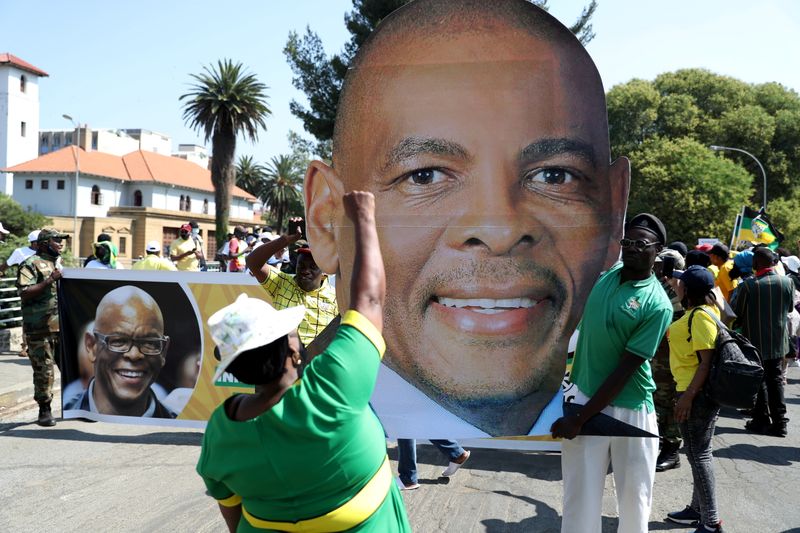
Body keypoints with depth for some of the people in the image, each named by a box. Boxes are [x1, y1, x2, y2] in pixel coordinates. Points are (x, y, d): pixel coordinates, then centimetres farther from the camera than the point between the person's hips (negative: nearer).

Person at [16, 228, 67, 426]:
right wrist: (49, 280, -22)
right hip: (40, 328, -7)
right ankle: (45, 410, 9)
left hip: (63, 326, 7)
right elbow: (24, 293, -17)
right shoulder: (31, 265, -6)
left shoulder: (58, 264, 19)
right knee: (43, 370, -2)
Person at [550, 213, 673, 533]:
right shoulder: (605, 274, 3)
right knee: (581, 499, 2)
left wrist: (579, 418, -17)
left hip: (630, 410, -3)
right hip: (582, 397, 3)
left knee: (634, 497, 10)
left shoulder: (657, 304, -13)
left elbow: (626, 369, -16)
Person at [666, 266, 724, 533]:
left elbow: (707, 362, -23)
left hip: (696, 393, -10)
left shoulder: (701, 316, -19)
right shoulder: (698, 312, 11)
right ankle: (697, 510, 32)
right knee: (698, 452, 19)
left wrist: (687, 396, -24)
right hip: (694, 390, 10)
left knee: (699, 454, -3)